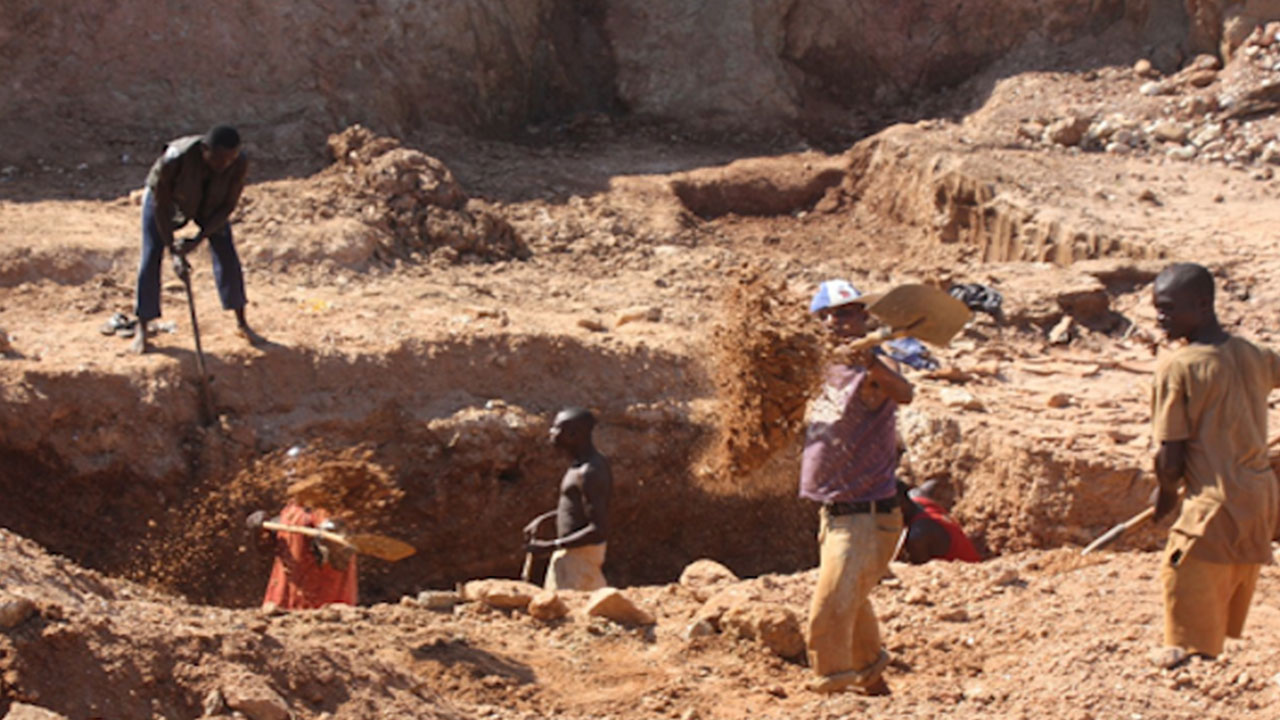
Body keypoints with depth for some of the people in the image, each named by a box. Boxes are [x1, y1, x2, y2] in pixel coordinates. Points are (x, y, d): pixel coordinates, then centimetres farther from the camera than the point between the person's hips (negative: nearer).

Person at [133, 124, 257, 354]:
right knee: (151, 259, -5)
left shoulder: (239, 164, -33)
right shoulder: (174, 160, -41)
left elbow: (228, 206, -21)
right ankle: (142, 329, 7)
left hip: (209, 203, 2)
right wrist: (172, 247, -24)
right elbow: (161, 204, -27)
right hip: (168, 198, -2)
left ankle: (241, 322, 14)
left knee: (227, 255, -2)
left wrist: (198, 239, -27)